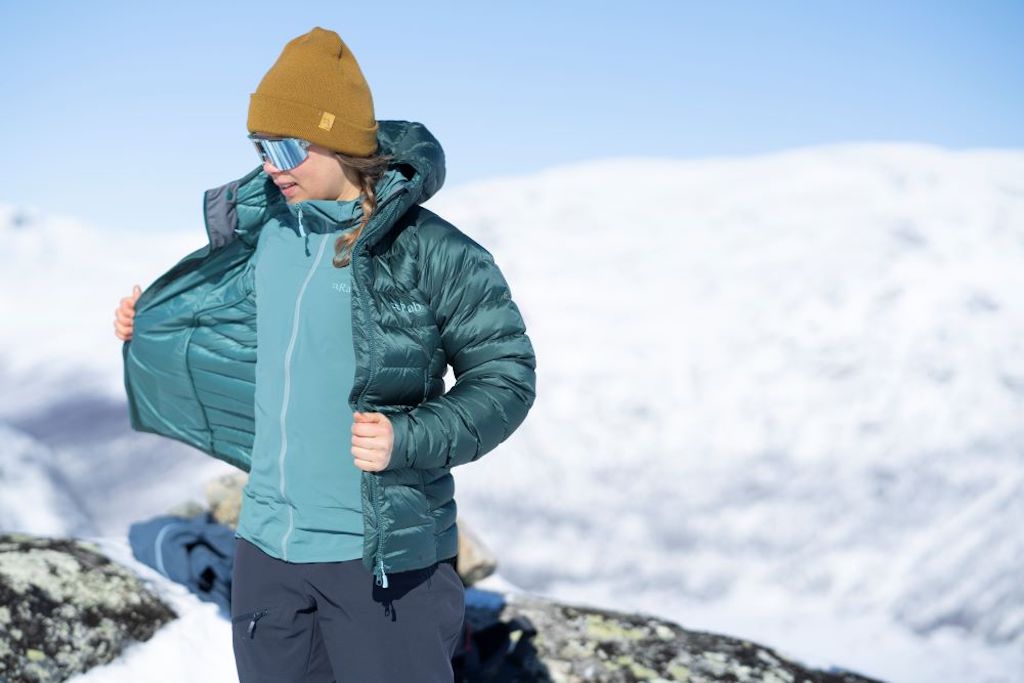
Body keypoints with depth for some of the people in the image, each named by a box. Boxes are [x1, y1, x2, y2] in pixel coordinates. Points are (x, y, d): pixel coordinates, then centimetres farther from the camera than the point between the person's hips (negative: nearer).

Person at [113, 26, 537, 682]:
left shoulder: (434, 252, -14)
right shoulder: (269, 232, 5)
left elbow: (505, 375, -9)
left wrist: (409, 438, -21)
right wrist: (154, 325, 24)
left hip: (380, 553, -6)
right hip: (267, 543, 6)